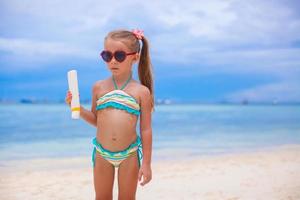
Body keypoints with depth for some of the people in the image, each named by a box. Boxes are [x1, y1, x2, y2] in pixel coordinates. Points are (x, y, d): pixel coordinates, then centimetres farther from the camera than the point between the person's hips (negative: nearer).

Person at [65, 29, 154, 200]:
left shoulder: (141, 91, -8)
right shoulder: (99, 87, 0)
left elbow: (146, 129, -5)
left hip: (129, 154, -2)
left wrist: (146, 164, -6)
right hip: (102, 153, 3)